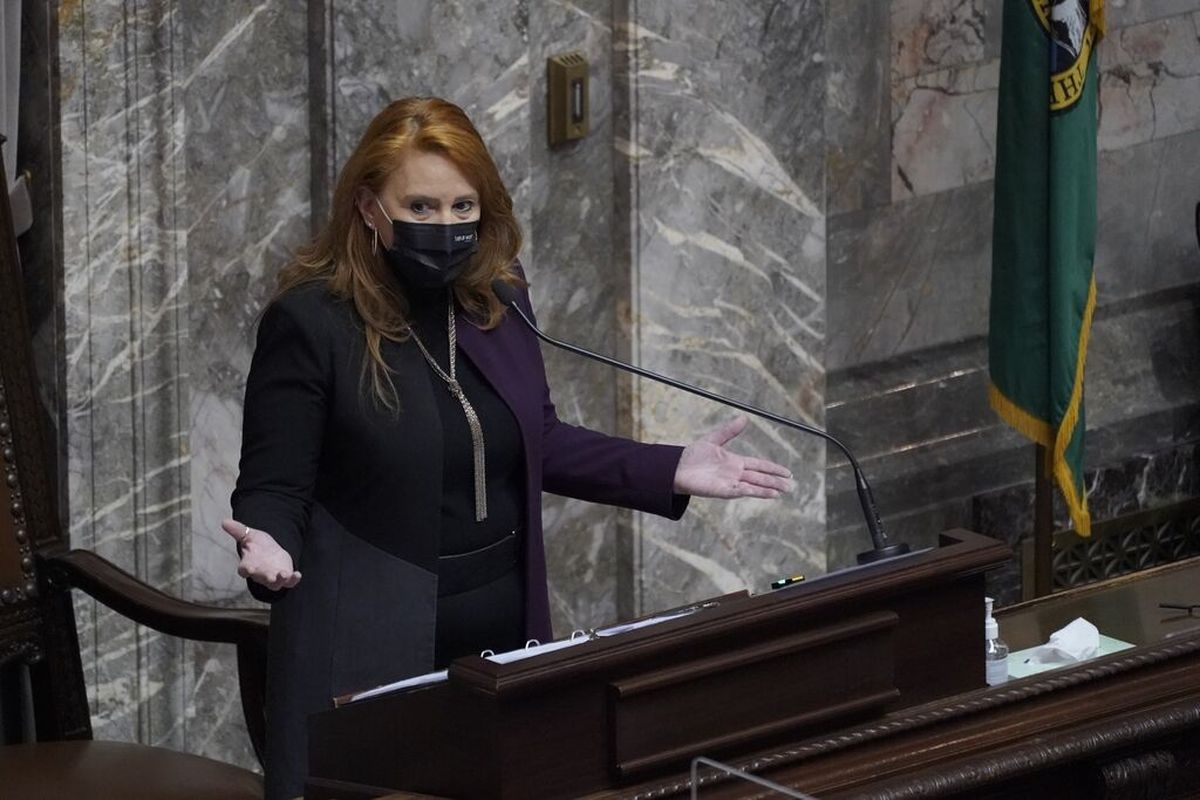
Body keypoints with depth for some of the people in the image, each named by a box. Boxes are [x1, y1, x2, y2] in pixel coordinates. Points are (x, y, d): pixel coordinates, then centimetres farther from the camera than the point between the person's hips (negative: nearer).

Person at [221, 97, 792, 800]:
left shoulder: (497, 301, 5)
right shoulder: (311, 322, -12)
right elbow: (273, 488, -9)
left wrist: (673, 473, 8)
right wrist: (268, 545, -31)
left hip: (505, 636, 6)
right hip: (376, 655, -6)